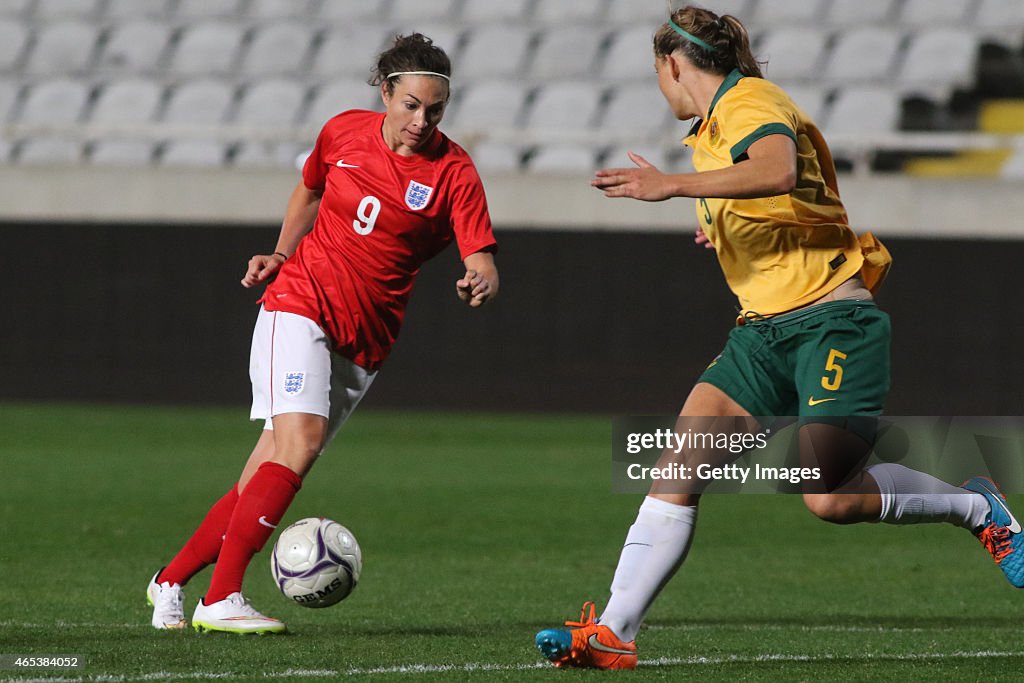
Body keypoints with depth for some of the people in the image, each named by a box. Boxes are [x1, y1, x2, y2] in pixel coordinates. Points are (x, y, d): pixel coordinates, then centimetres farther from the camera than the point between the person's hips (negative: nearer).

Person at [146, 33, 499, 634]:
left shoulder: (454, 173, -5)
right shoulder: (344, 133, 0)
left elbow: (483, 263, -14)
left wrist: (480, 284, -36)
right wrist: (281, 256, 9)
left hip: (364, 346, 2)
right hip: (300, 307, -2)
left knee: (265, 481, -2)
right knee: (298, 442, -24)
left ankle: (170, 583, 17)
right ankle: (221, 599, -27)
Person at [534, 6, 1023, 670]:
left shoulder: (751, 102, -10)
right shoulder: (711, 130, 19)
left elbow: (779, 173, -34)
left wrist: (671, 185, -36)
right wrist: (721, 233, 37)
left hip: (832, 320, -8)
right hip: (763, 333, 8)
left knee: (829, 497, -17)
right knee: (679, 470, -8)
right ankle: (613, 633, -10)